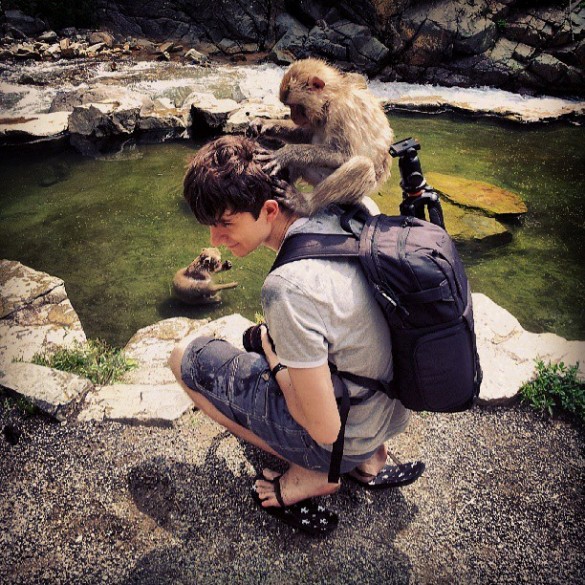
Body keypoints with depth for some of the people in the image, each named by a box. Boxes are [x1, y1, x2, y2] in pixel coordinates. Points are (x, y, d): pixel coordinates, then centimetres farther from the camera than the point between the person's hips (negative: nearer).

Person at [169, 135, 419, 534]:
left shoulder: (289, 287, -32)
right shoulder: (338, 217, -8)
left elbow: (326, 430, -26)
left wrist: (274, 364, -8)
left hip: (346, 439, -7)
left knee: (186, 357, 0)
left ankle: (312, 474, 4)